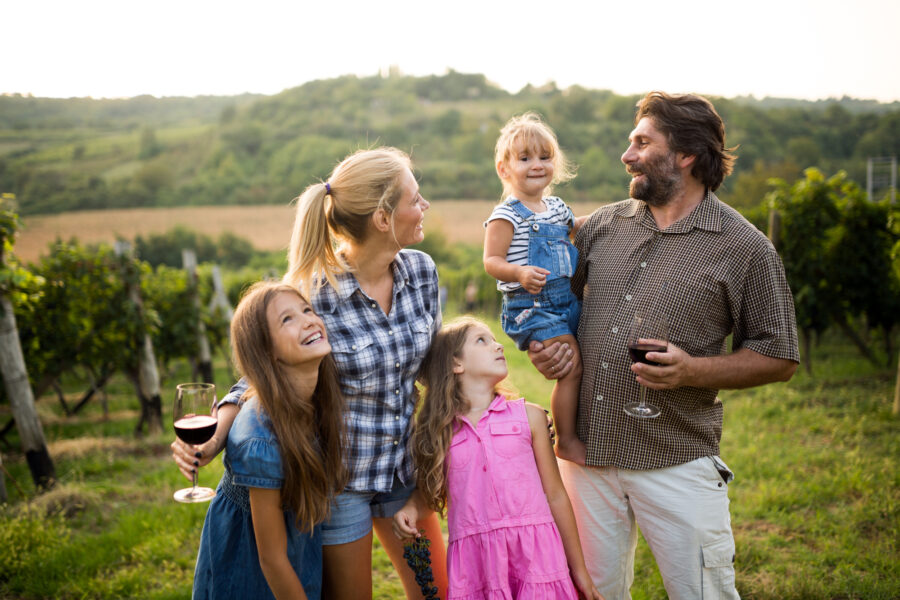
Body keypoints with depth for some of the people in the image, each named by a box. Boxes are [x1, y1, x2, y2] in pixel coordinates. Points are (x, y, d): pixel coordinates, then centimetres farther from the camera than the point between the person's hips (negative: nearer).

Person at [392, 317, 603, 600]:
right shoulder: (440, 430, 5)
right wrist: (410, 510, -3)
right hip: (475, 562, 0)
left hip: (533, 552, 0)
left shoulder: (529, 416, 4)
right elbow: (430, 491, 20)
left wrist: (578, 570, 10)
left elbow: (555, 495, 7)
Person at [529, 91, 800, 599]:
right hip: (588, 451, 4)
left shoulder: (746, 248, -5)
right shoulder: (603, 225, 8)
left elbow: (779, 358, -2)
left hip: (677, 466, -4)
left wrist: (693, 370, -17)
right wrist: (542, 346, -1)